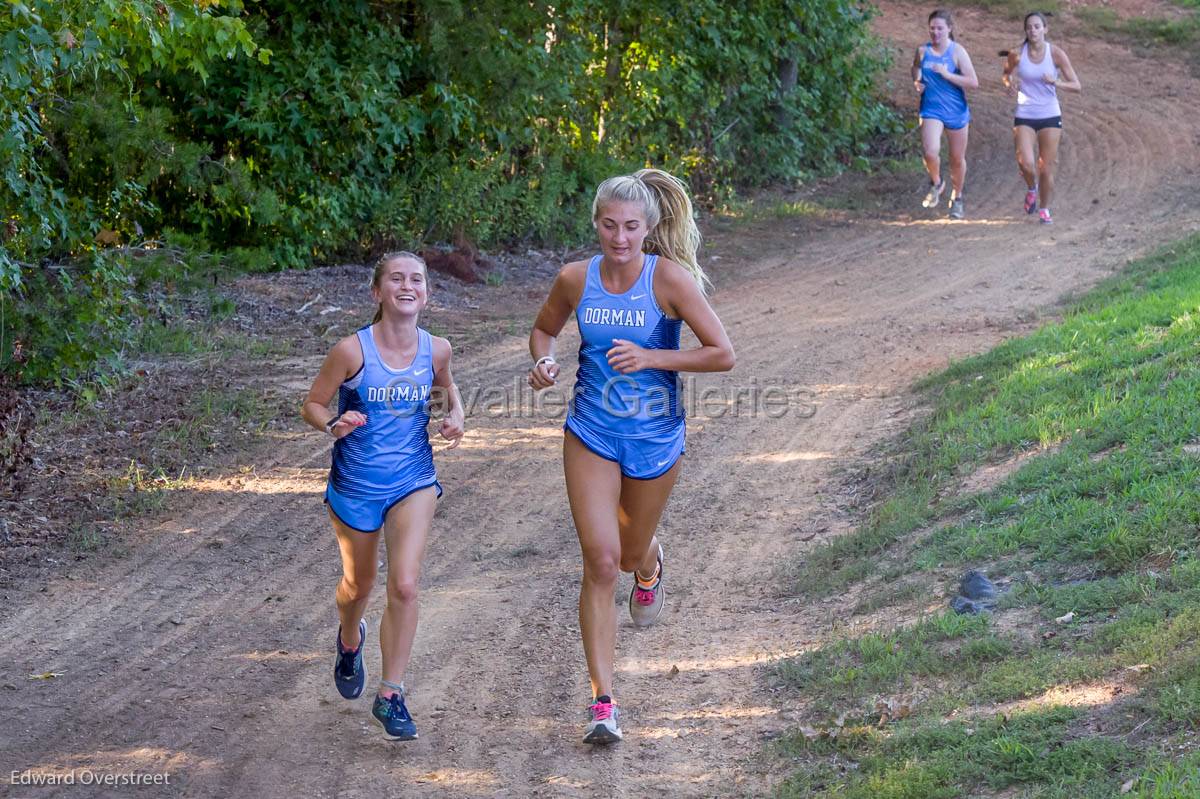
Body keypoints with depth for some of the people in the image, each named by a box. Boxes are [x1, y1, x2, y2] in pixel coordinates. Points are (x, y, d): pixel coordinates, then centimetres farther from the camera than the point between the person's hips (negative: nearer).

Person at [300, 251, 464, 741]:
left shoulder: (436, 349, -7)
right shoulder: (352, 350, -17)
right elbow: (312, 405, -7)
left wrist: (454, 419, -5)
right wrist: (334, 424, -28)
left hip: (413, 482, 1)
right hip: (355, 485, -1)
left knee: (405, 586, -15)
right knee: (358, 584, 19)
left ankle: (390, 696, -3)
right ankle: (350, 640, 55)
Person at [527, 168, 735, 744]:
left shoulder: (669, 278, -15)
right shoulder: (575, 280, -6)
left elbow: (723, 355, -15)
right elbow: (544, 329, 15)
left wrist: (652, 357, -23)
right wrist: (543, 362, -7)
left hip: (655, 436, -1)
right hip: (591, 433, 1)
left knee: (631, 554, 18)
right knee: (600, 561, -10)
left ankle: (649, 567, 60)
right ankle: (602, 702, -8)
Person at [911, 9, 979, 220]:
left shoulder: (957, 52, -10)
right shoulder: (922, 51, 0)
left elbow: (973, 83, -15)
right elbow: (916, 68, 24)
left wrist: (947, 75, -22)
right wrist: (917, 82, 3)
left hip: (956, 111, -1)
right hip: (931, 109, 1)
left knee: (957, 159, 11)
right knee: (931, 152, -22)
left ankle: (956, 198, 34)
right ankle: (936, 183, 8)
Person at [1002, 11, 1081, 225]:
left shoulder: (1056, 53, -7)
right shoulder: (1017, 54, -5)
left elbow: (1076, 86, -5)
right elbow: (1007, 73, 16)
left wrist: (1055, 82, -23)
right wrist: (1009, 84, -7)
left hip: (1050, 117, 0)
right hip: (1024, 117, 0)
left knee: (1046, 169, 2)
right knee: (1026, 164, -18)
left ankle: (1044, 209, 24)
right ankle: (1031, 188, 16)